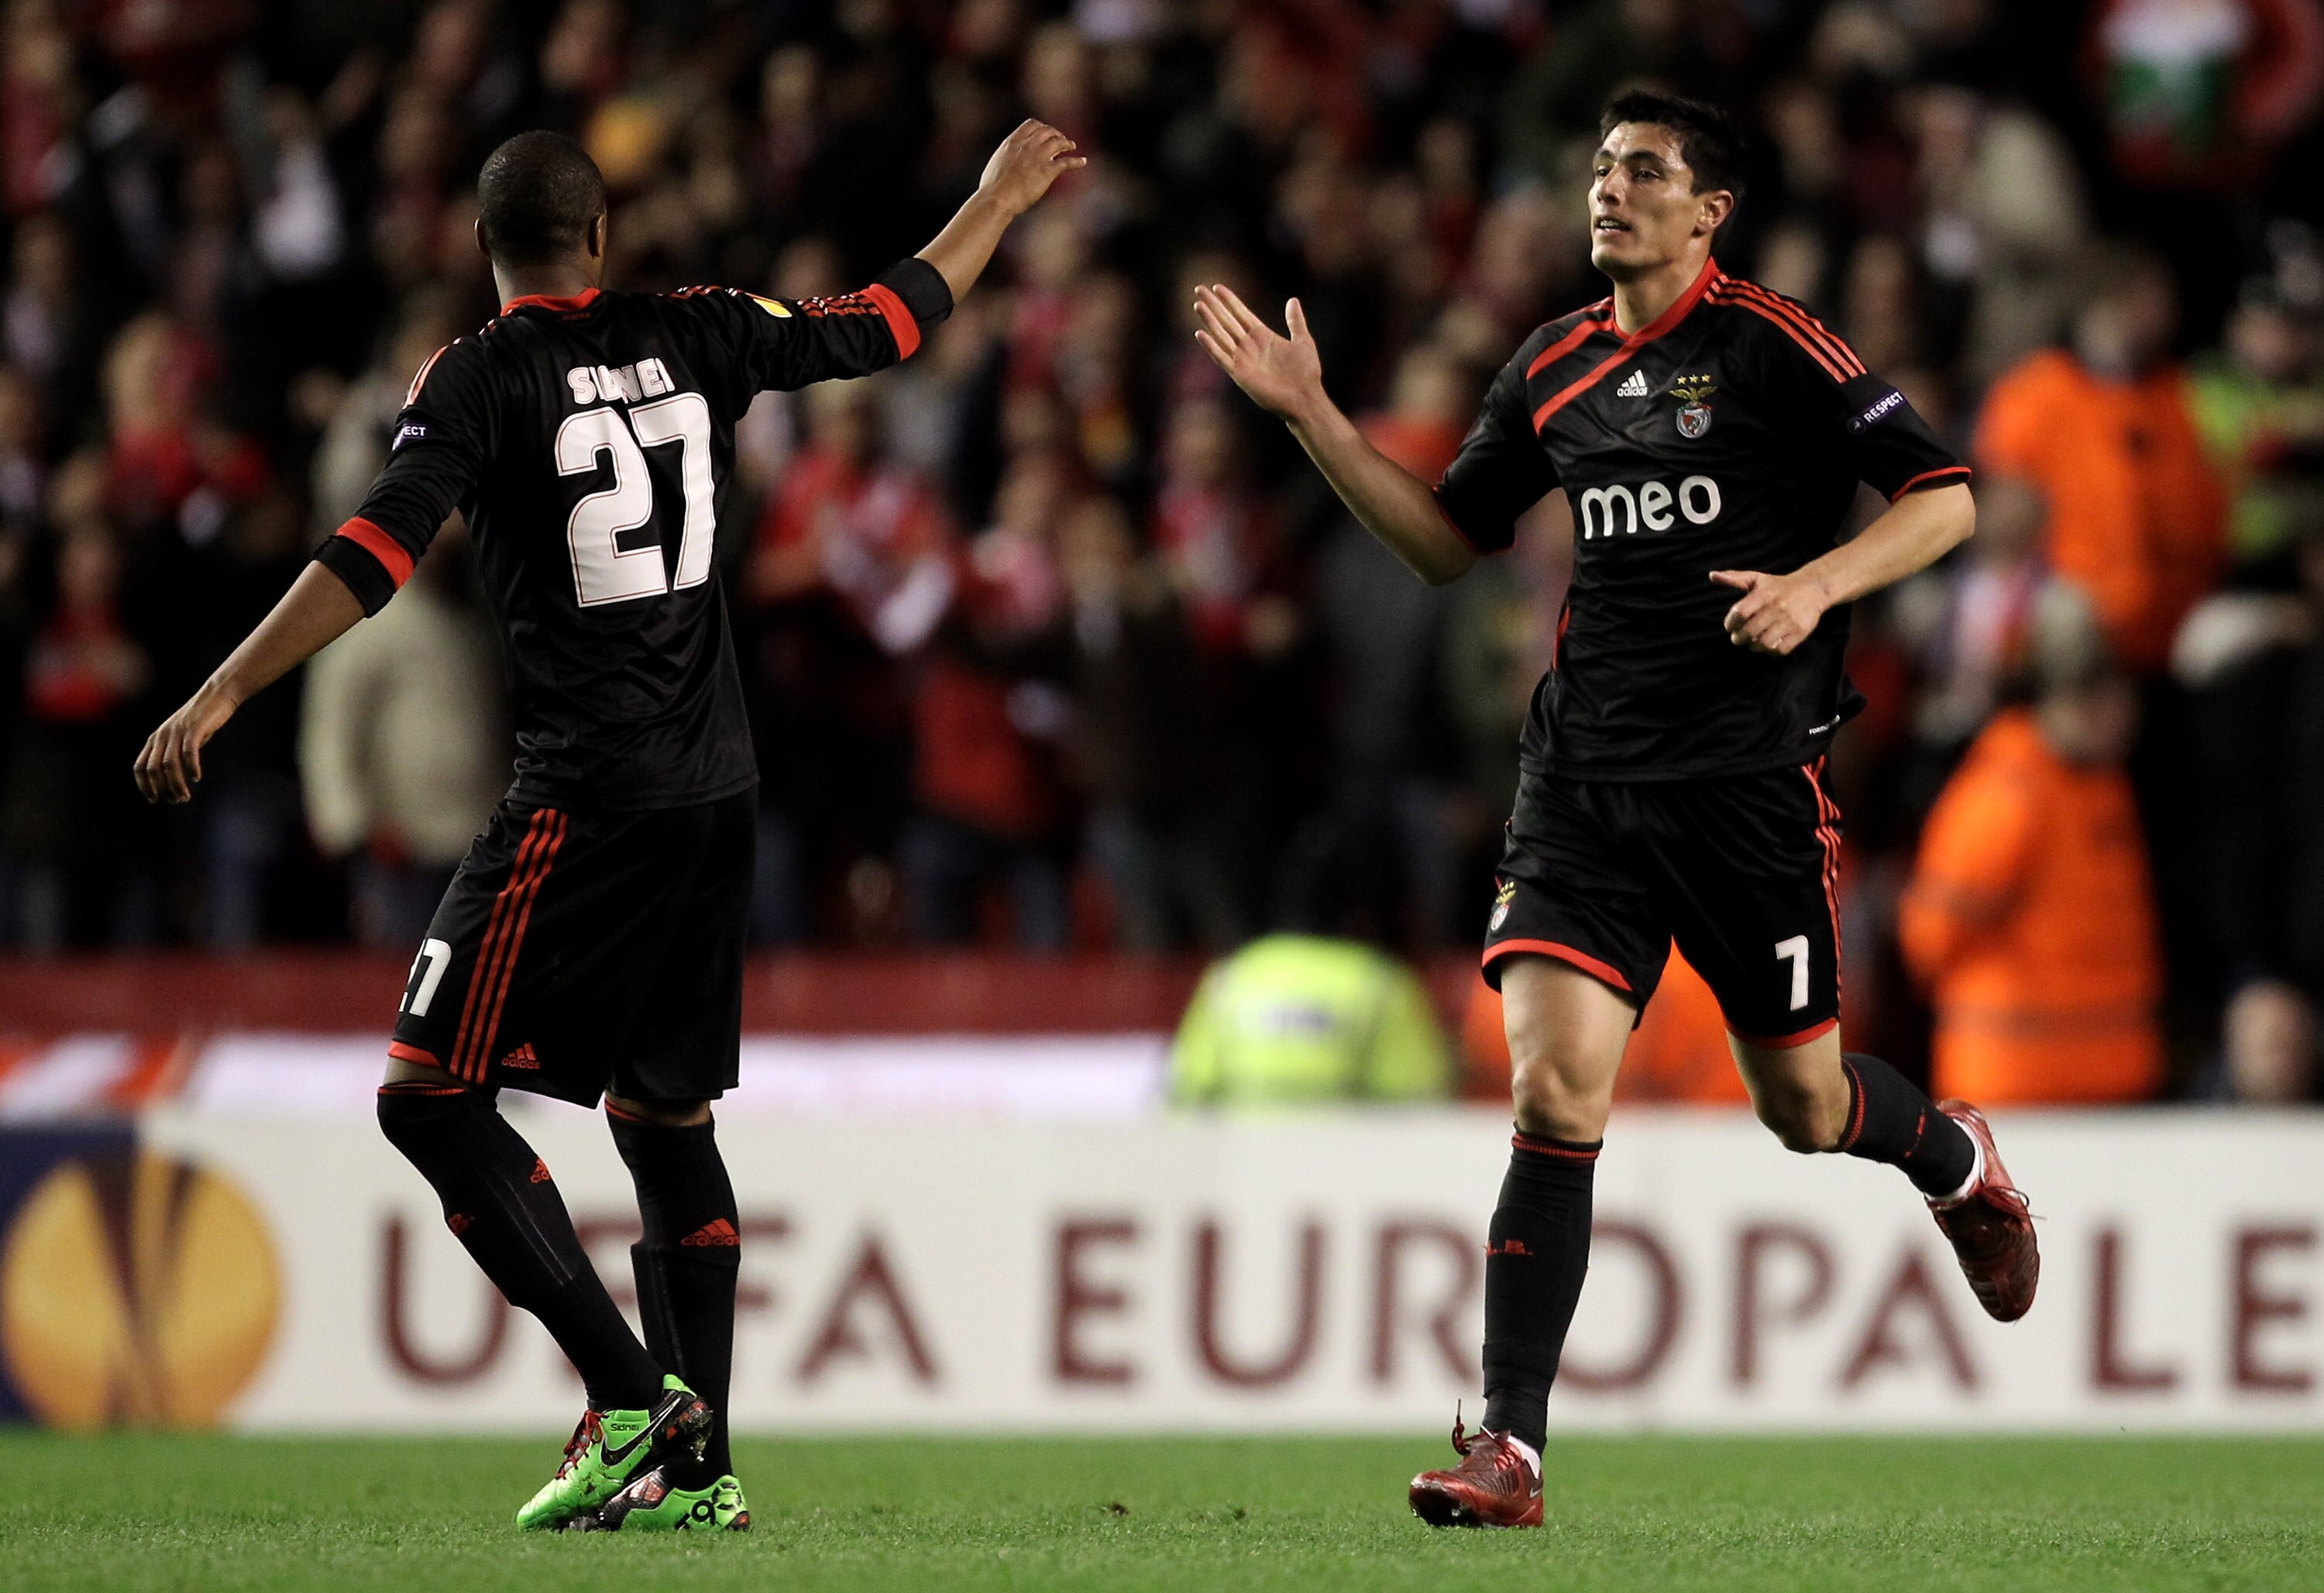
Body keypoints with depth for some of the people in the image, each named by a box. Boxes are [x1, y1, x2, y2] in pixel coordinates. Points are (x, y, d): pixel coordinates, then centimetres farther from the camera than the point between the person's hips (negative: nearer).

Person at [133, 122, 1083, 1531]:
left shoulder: (482, 377, -7)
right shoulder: (697, 338, 7)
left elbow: (375, 556, -17)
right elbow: (890, 321, 20)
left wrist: (219, 696, -18)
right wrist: (1002, 200, 36)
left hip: (586, 801, -7)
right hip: (717, 782, 7)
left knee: (433, 1096, -5)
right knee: (664, 1111, 14)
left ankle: (631, 1394, -15)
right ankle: (698, 1465, 11)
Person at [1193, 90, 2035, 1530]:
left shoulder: (1771, 346, -6)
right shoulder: (1556, 368, 10)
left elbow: (1943, 495, -5)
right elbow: (1451, 540, 22)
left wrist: (1817, 583, -21)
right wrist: (1313, 415, 13)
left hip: (1753, 775, -3)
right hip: (1587, 777, 3)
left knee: (1805, 1107, 8)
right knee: (1555, 1088, -12)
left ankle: (1960, 1160, 45)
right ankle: (1510, 1448, -12)